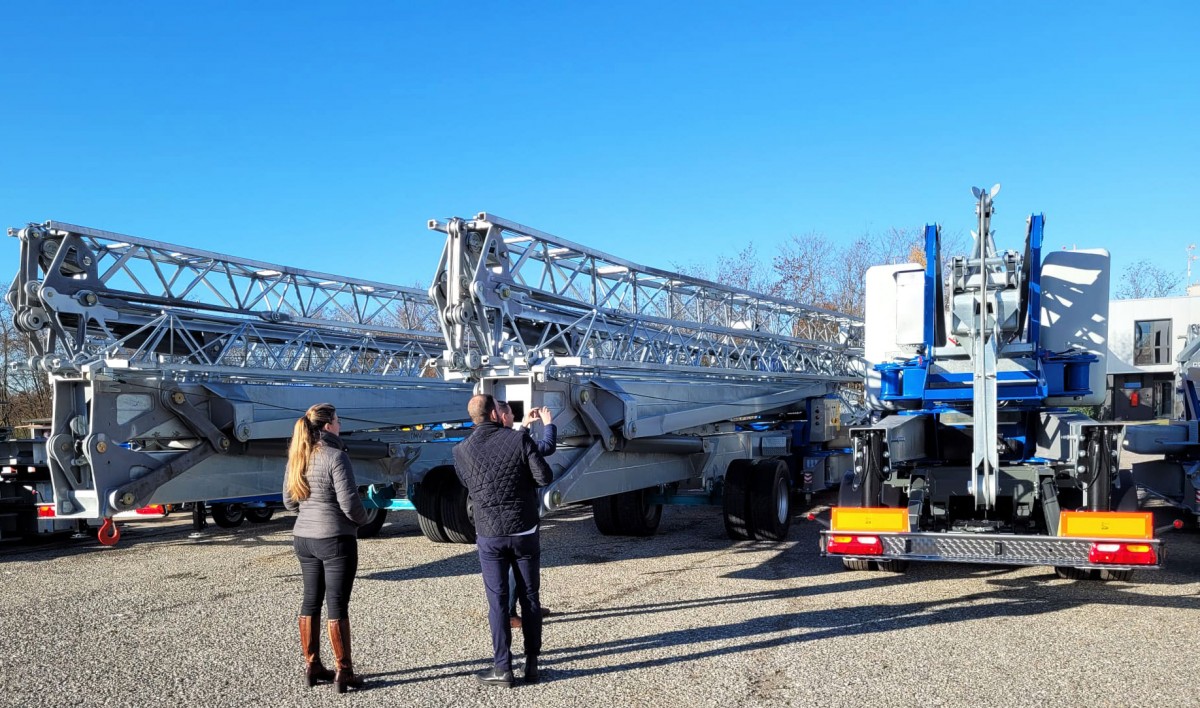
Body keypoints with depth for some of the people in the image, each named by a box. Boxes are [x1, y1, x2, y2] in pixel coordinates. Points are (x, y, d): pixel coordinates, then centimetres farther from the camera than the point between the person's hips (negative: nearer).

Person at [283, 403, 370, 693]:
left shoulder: (297, 457, 6)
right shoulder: (335, 456, -17)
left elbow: (289, 501, 14)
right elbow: (349, 503, -19)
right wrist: (362, 519, 0)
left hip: (303, 538, 7)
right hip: (335, 539, -7)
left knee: (311, 600, 15)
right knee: (337, 604, -1)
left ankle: (311, 665, 23)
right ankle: (343, 672, 6)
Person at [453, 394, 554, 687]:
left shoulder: (462, 450, -4)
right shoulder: (519, 439, -9)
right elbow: (545, 477, -11)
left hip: (489, 534, 0)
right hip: (525, 531, 0)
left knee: (498, 601, 6)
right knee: (529, 598, 10)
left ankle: (502, 668, 8)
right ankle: (531, 664, 15)